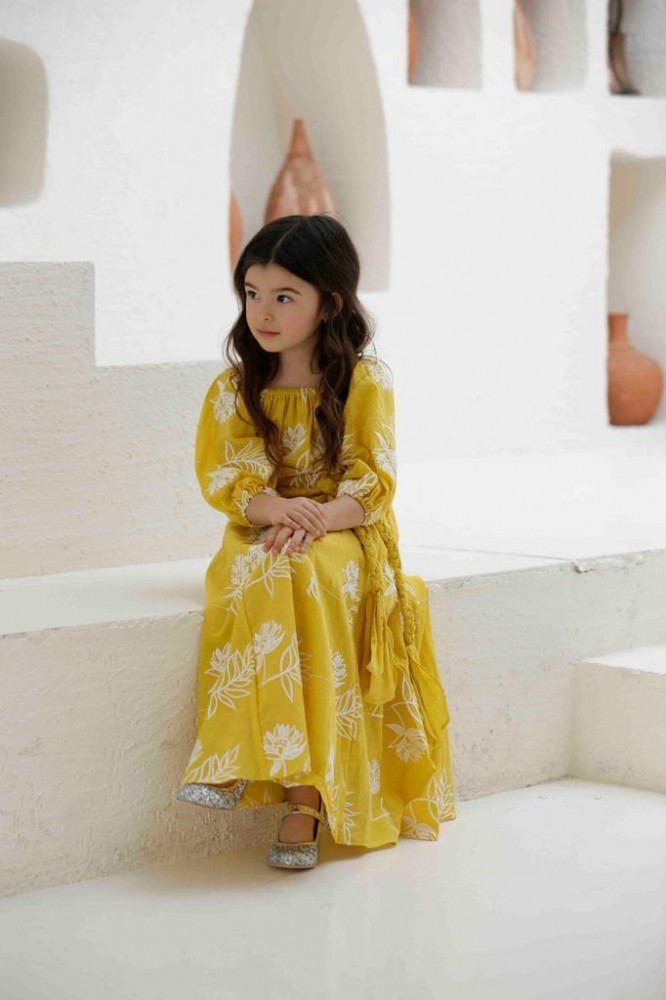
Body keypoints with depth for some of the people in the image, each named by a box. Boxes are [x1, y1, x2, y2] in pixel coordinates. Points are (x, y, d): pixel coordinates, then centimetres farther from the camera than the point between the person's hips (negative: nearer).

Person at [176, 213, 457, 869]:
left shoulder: (365, 382, 1)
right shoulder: (234, 389, 8)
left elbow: (374, 482, -5)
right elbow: (220, 478, 0)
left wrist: (319, 518, -25)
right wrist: (275, 507, -22)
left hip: (345, 535, -2)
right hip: (259, 536, 3)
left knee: (314, 584, -36)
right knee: (254, 586, -35)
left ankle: (305, 797, -35)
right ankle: (237, 761, -36)